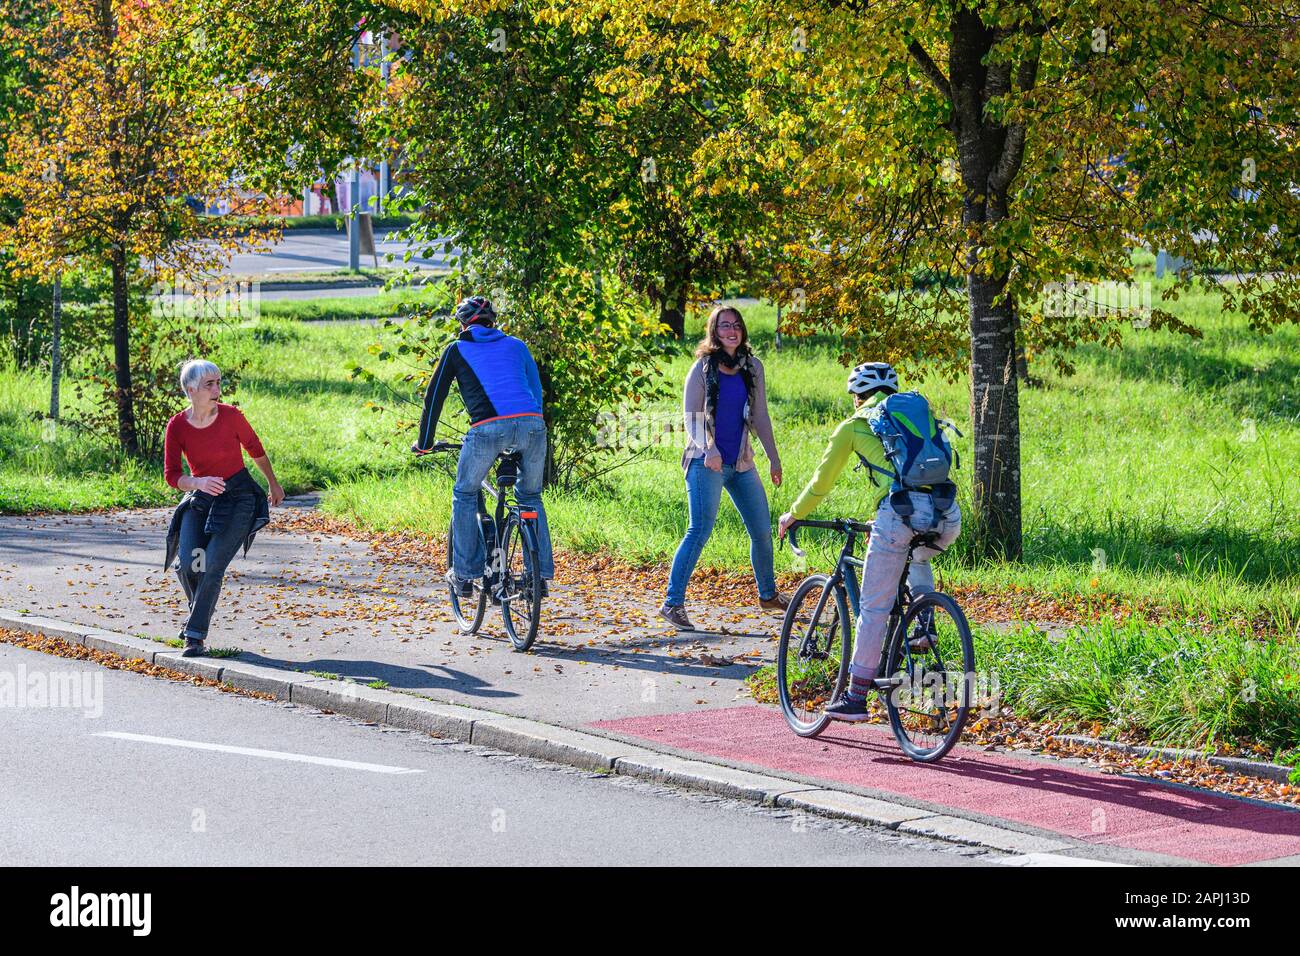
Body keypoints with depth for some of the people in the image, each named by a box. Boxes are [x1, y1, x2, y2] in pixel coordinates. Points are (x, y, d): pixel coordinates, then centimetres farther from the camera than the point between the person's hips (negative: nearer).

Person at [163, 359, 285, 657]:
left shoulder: (231, 416, -12)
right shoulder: (177, 426, -9)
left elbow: (255, 449, 6)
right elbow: (172, 475, -10)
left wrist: (273, 484, 18)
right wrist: (198, 483, -31)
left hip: (239, 498, -2)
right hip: (200, 498, 2)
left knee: (212, 566, -16)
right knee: (187, 565, -12)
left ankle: (195, 635, -9)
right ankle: (200, 610, 20)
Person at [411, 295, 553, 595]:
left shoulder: (458, 350, 19)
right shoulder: (516, 346, 26)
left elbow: (435, 397, 21)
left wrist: (423, 443, 32)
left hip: (488, 428, -3)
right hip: (531, 424, 3)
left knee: (464, 496, 19)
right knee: (530, 497, 23)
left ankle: (465, 575, 16)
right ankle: (541, 574, 17)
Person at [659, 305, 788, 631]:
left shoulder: (752, 367, 8)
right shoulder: (703, 368, -5)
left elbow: (760, 416, 13)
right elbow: (692, 416, -9)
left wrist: (774, 458, 12)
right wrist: (709, 449, -24)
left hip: (741, 463, 5)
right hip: (706, 463, -5)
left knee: (763, 530, 11)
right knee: (700, 530, -16)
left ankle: (768, 595, 31)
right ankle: (672, 603, -16)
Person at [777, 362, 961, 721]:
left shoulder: (854, 425, 18)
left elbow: (821, 482, 24)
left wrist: (793, 515, 41)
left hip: (900, 512, -5)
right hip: (944, 515, 5)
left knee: (874, 608, 4)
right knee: (919, 554, 39)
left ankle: (856, 697, 5)